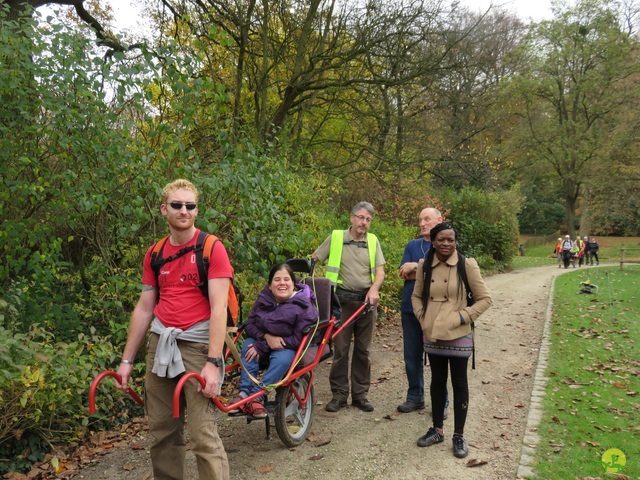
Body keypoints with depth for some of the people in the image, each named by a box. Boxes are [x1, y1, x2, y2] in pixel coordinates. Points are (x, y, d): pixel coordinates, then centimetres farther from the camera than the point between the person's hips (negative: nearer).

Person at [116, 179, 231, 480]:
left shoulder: (212, 248, -7)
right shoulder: (154, 254, 10)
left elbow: (218, 308, -13)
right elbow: (144, 308, 13)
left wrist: (213, 362, -19)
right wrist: (127, 360, 11)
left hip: (197, 345, -5)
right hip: (160, 343, 5)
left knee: (202, 434, -9)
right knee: (161, 430, 11)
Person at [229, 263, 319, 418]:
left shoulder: (304, 306, -19)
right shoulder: (264, 299, -4)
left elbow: (300, 339, -24)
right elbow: (249, 324, -2)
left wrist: (262, 347, -26)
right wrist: (267, 337, -26)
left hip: (290, 347, -4)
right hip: (265, 341, 4)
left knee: (283, 358, -36)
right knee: (248, 345, -25)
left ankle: (257, 397, -33)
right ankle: (244, 393, -29)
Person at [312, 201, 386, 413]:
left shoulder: (373, 241, 7)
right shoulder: (335, 237, 0)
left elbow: (380, 271, 3)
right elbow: (313, 259, 5)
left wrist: (374, 289, -15)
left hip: (366, 301, 2)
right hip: (342, 300, -2)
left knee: (363, 350, 9)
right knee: (340, 349, 3)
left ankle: (360, 394, 19)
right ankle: (339, 394, 14)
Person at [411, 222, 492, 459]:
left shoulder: (467, 265, -11)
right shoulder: (424, 265, -1)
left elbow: (484, 299, -6)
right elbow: (416, 295, 13)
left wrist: (462, 317, -13)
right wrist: (422, 317, -1)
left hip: (458, 335, -3)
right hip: (432, 335, 4)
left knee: (459, 383, 8)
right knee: (437, 381, 15)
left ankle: (459, 436, 20)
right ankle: (437, 429, 30)